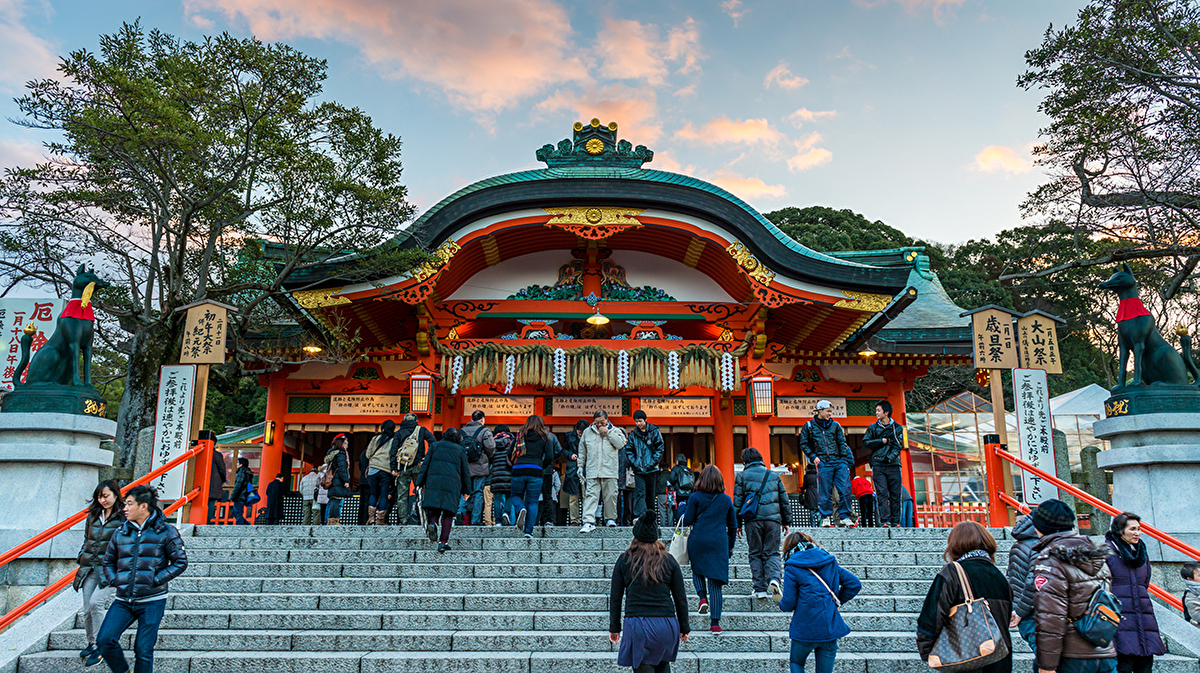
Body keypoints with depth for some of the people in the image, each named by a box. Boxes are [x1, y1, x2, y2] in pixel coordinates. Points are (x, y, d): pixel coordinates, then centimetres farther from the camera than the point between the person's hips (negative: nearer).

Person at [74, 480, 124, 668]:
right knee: (87, 608, 6)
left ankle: (100, 647, -8)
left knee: (96, 603, -19)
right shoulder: (93, 515, 11)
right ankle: (91, 643, 26)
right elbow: (86, 539, 23)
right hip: (90, 567, 6)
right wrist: (82, 558, 14)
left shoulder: (123, 517, -5)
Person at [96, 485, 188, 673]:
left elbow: (180, 562, -3)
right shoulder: (120, 533, 9)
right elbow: (108, 562, 21)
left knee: (143, 650, 0)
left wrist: (156, 580, -11)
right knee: (104, 640, -8)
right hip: (123, 601, 4)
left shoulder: (165, 531, -3)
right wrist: (113, 580, 4)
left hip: (152, 601, -4)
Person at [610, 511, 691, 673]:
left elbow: (615, 597, 5)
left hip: (636, 625, -2)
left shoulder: (624, 560, 3)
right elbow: (680, 598, 7)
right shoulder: (669, 560, 4)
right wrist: (684, 627, 17)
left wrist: (614, 627, 13)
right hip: (666, 624, 2)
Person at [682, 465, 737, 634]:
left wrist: (683, 511, 18)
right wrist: (730, 546, 24)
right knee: (716, 583, 2)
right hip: (719, 544, 1)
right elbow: (733, 525, 13)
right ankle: (715, 622, -2)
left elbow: (687, 521, -3)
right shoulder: (726, 500, 7)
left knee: (697, 570, 26)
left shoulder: (695, 497, -2)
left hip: (698, 541, -1)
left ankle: (703, 597, 1)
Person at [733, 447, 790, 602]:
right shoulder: (774, 476, 14)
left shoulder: (742, 476, 6)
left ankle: (759, 588, 4)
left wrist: (737, 524, 10)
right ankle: (774, 578, -19)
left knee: (756, 554, 9)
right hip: (773, 519, 2)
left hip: (753, 519, -1)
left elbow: (737, 502, 4)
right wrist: (786, 522, 23)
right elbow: (784, 500, 16)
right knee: (772, 553, 7)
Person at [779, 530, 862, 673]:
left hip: (805, 629, -3)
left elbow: (789, 604, -9)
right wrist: (836, 602, 13)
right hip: (831, 629, 4)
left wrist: (780, 602, 14)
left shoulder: (791, 568, -5)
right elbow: (854, 584, 6)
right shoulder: (830, 562, 10)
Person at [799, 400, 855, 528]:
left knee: (845, 490, -2)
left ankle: (845, 517, 6)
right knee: (825, 492, -1)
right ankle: (825, 517, 10)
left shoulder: (835, 425, 13)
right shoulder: (809, 426, 6)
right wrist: (813, 456, -2)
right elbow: (804, 444, 8)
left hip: (839, 462, 3)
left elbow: (842, 443, 14)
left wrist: (844, 458, 3)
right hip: (823, 463, -3)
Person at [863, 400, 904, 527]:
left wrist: (891, 456, -13)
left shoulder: (897, 427, 10)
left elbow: (898, 445, 1)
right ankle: (885, 521, -9)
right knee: (882, 493, -7)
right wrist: (883, 441, -3)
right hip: (878, 465, 0)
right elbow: (865, 442, 5)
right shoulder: (873, 427, 13)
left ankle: (895, 522, 3)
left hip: (893, 464, 0)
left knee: (895, 494, -1)